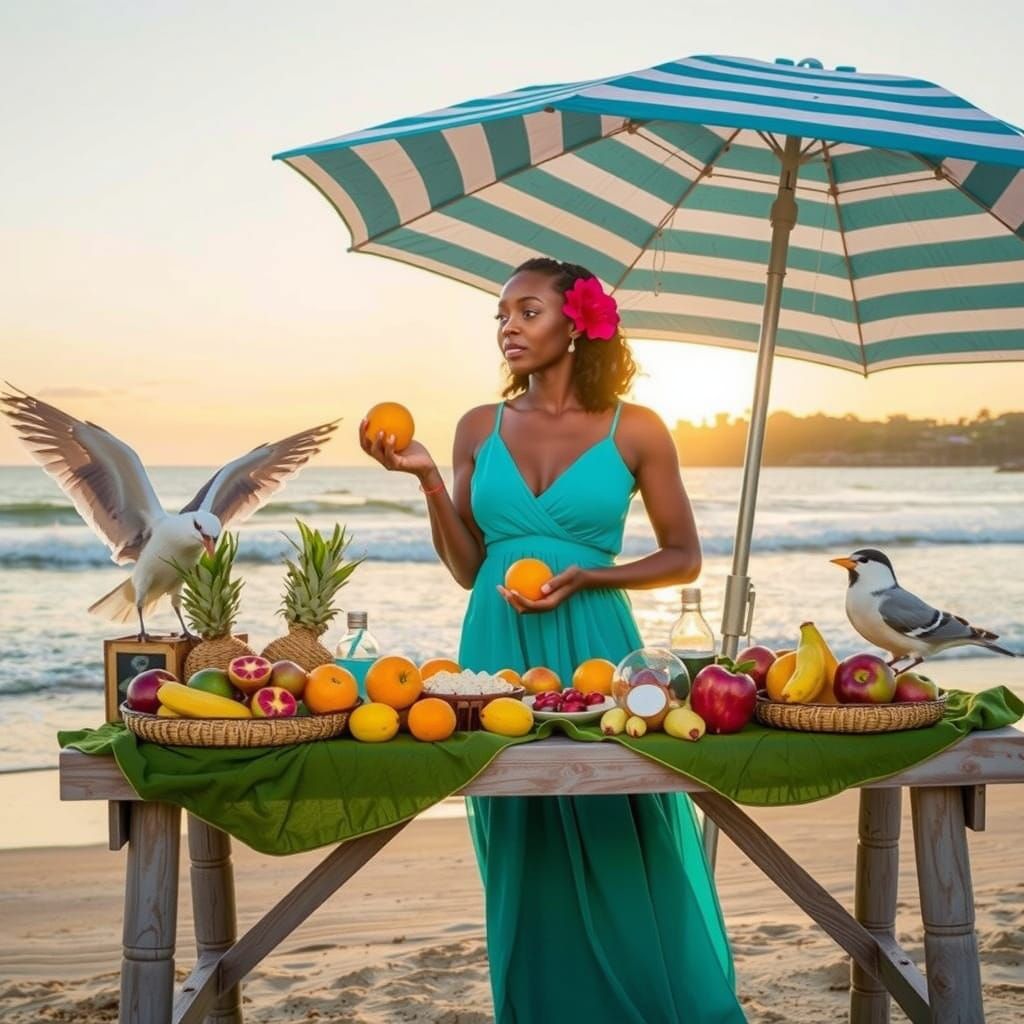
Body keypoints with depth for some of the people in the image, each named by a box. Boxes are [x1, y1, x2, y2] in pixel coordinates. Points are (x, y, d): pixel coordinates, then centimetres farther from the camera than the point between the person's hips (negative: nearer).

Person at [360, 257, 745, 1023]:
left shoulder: (635, 431, 0)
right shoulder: (481, 429, 8)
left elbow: (684, 558, 4)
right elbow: (467, 568, 9)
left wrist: (589, 578, -10)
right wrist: (428, 480, -4)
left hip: (593, 652, -3)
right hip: (499, 652, 3)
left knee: (621, 860, 1)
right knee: (524, 865, 9)